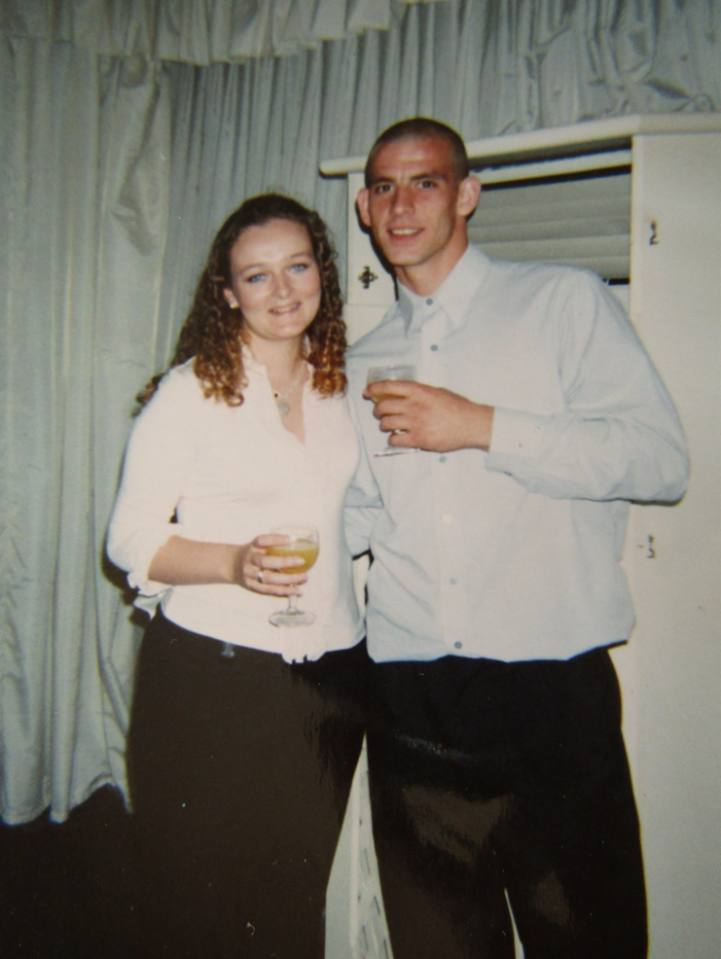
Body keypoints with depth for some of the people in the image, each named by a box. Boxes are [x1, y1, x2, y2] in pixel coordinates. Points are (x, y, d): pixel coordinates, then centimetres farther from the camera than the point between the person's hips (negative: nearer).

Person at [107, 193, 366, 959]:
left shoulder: (345, 386, 9)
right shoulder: (189, 391, -5)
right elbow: (130, 538, -7)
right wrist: (235, 562, -22)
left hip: (331, 673, 4)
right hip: (211, 674, -4)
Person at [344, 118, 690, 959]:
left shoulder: (565, 303, 2)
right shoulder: (362, 364, 16)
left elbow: (661, 459, -10)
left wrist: (482, 426, -14)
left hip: (551, 690, -4)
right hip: (409, 699, 4)